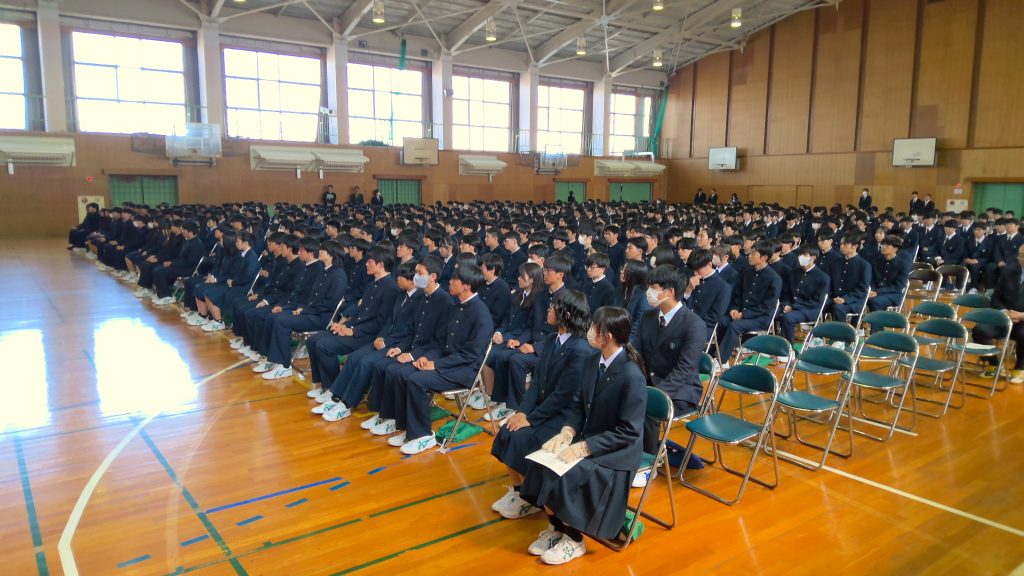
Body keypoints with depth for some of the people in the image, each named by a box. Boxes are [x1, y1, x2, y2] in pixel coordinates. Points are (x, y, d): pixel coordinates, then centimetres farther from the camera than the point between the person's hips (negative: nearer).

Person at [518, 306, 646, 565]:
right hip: (587, 438, 7)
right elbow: (578, 404, 6)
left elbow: (628, 432, -22)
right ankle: (556, 526, 9)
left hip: (617, 450, -7)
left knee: (563, 476, -24)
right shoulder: (593, 362, 0)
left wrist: (583, 448, -25)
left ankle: (573, 539, 2)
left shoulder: (632, 377, -24)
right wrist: (566, 433, -13)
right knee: (541, 463, -13)